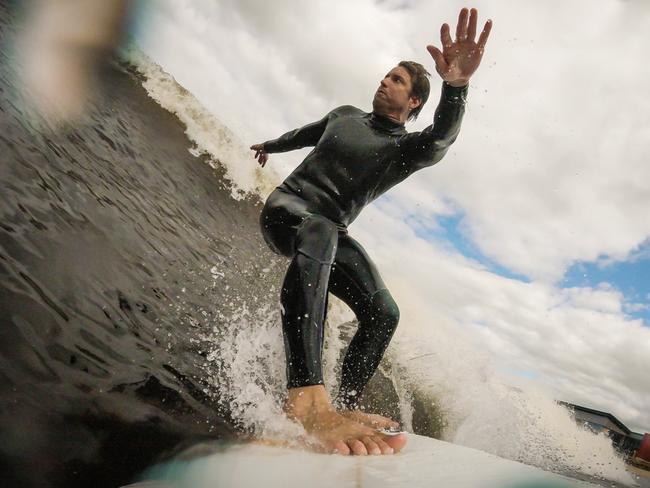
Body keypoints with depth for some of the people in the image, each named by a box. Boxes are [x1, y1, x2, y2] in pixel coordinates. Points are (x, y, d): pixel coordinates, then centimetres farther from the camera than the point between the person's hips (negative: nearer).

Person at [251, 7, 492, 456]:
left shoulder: (410, 147, 0)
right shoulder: (345, 115, 10)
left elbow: (442, 138, -25)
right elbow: (304, 134, 32)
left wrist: (456, 87, -47)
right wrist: (271, 145, 51)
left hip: (330, 233, 2)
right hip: (287, 207, -2)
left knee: (383, 312, -19)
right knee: (318, 233, -40)